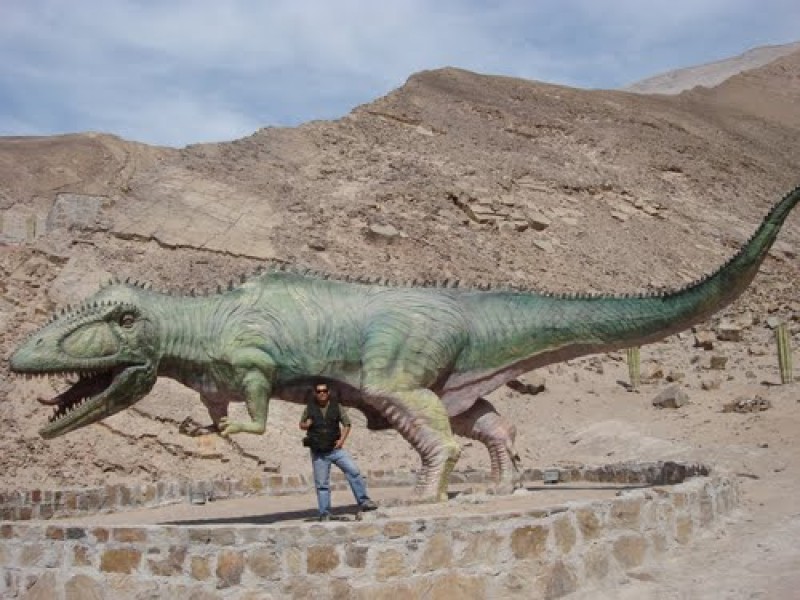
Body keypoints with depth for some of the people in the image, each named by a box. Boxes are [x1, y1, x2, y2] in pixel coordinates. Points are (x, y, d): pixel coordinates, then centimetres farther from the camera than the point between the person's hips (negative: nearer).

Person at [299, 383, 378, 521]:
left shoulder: (336, 406, -1)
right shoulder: (309, 407, 1)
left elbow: (347, 424, 7)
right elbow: (301, 425, 13)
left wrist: (342, 439, -8)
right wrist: (306, 425, -11)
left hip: (335, 449, 0)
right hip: (318, 453, 0)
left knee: (354, 471, -16)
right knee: (321, 484, 4)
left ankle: (363, 501, -9)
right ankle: (325, 514, 14)